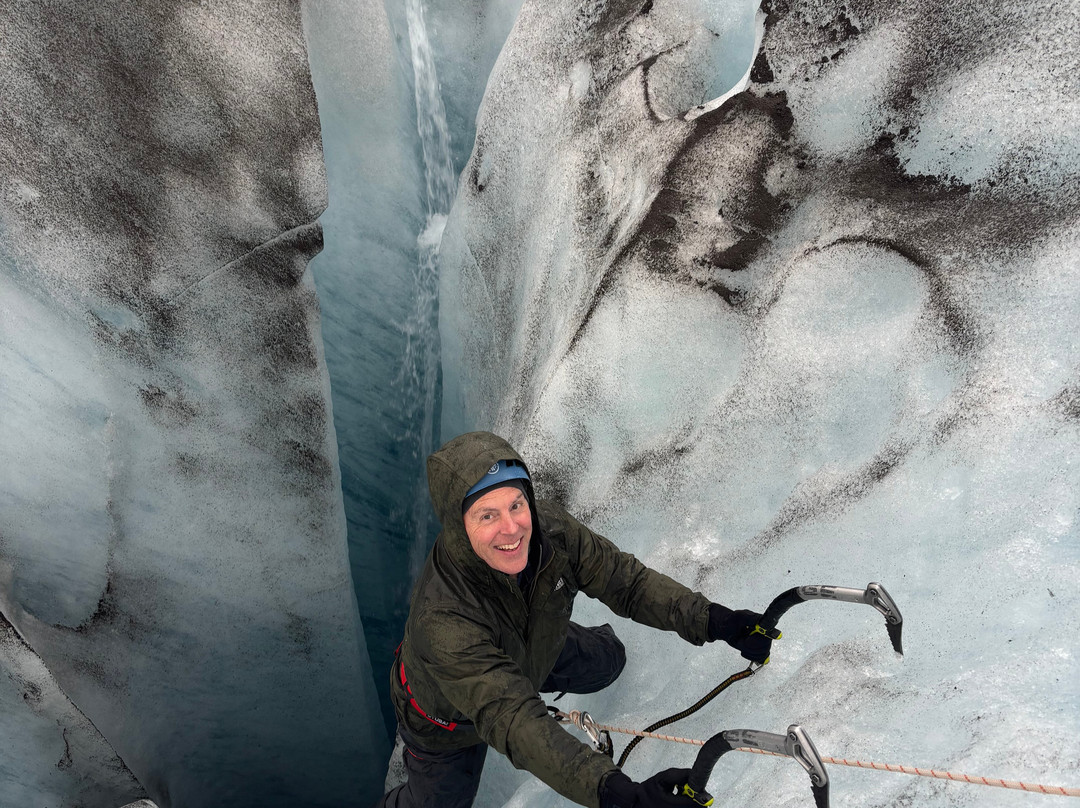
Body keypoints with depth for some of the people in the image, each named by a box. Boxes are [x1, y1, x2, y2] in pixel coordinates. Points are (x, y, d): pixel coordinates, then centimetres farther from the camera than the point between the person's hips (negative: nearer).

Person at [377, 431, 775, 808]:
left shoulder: (546, 526, -32)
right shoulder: (442, 621, -46)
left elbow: (626, 580, -23)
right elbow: (513, 722, -50)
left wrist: (713, 620, -35)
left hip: (533, 651, 5)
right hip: (449, 721, -4)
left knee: (606, 662, 22)